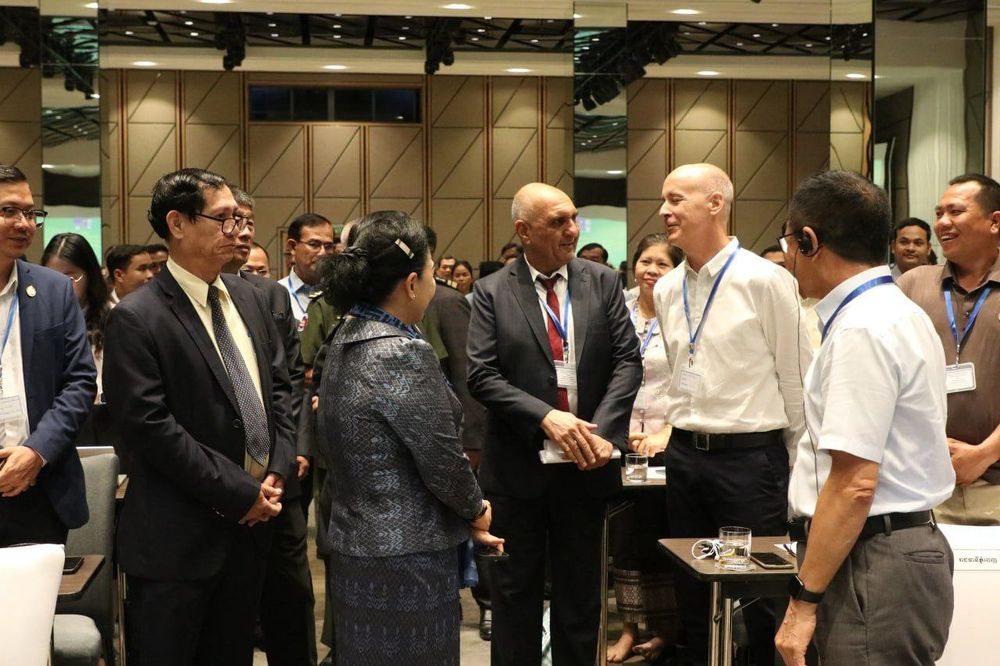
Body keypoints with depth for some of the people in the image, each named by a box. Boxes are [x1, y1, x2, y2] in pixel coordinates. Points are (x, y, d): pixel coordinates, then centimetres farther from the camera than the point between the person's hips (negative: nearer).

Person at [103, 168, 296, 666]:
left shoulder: (249, 298, 9)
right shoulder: (136, 319, -14)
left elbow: (279, 386, 13)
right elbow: (150, 427, -19)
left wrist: (277, 471, -2)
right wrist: (240, 491, -17)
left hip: (251, 521, 7)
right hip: (180, 536, -7)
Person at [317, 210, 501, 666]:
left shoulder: (344, 342, 6)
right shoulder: (405, 353, -21)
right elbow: (443, 464, -18)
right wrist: (477, 510, 3)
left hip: (353, 543, 9)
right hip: (406, 558, -9)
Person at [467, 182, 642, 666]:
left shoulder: (603, 282, 3)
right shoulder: (492, 293, -3)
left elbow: (628, 361, -2)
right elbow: (482, 375, -10)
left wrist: (604, 430, -16)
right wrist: (546, 417, -22)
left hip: (586, 462, 2)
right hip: (517, 465, -2)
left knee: (581, 590, 13)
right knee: (515, 591, 10)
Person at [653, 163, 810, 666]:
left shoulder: (764, 280, -10)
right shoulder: (667, 290, 8)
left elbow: (795, 379, -7)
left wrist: (800, 466, -5)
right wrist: (676, 427, 15)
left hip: (751, 456, -6)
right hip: (684, 455, 6)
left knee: (761, 595, 4)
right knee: (692, 591, 16)